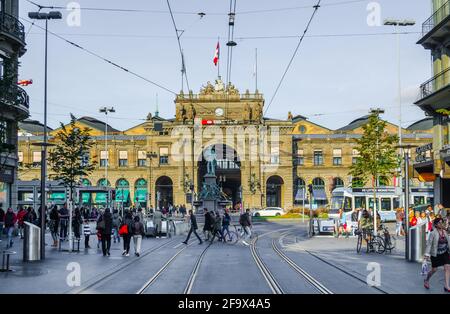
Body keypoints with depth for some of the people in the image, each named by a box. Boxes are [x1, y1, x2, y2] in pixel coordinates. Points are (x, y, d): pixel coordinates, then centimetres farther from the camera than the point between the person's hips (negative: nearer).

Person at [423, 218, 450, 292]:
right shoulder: (433, 233, -12)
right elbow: (429, 244, -14)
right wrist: (427, 254, -21)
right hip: (435, 254, -4)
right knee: (434, 270, 7)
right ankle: (426, 280, 35)